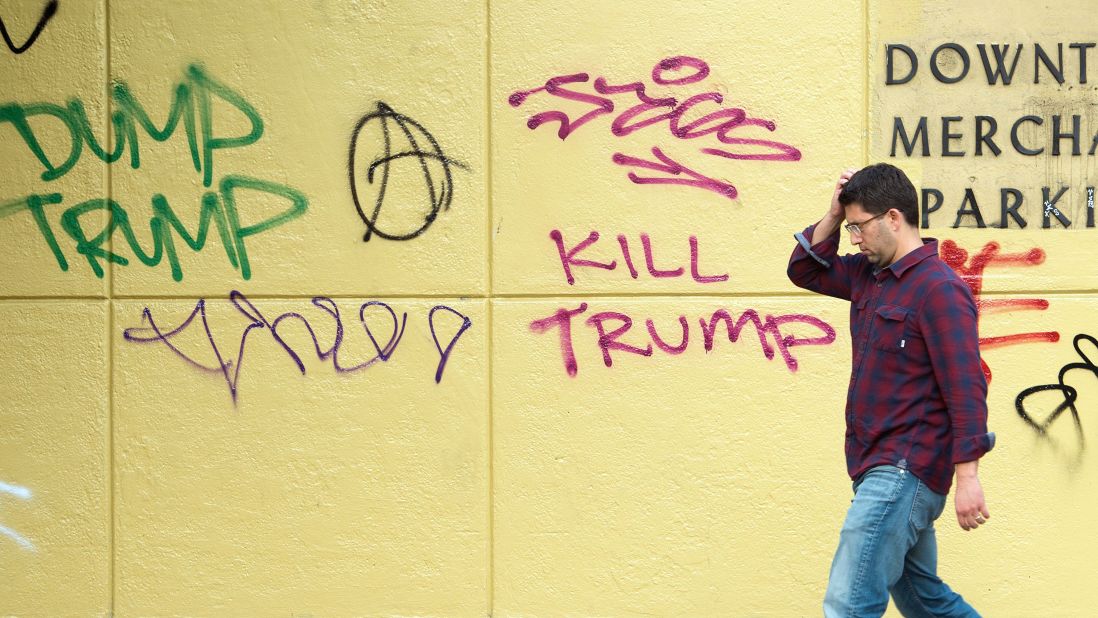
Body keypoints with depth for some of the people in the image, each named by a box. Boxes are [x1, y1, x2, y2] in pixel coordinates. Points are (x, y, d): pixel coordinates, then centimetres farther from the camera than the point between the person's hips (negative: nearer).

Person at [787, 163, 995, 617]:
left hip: (906, 472, -10)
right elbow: (805, 271, 23)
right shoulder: (869, 275, 11)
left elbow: (966, 389, -19)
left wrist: (967, 476, -24)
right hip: (880, 471, 10)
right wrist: (833, 214, 6)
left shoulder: (939, 288, -15)